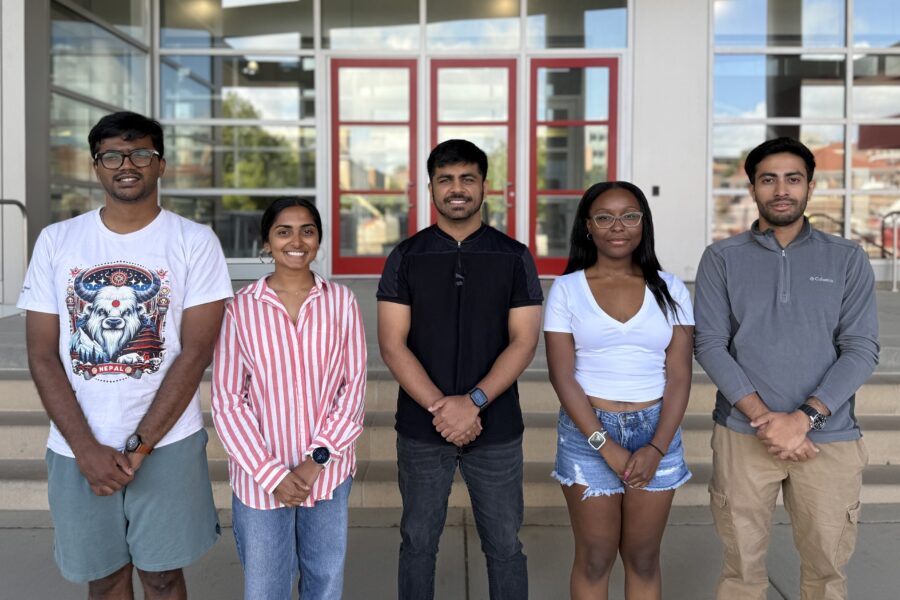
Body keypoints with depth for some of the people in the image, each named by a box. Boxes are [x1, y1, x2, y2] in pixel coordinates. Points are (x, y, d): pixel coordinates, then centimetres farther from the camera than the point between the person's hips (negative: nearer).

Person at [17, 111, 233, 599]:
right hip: (78, 448, 2)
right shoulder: (55, 241, 3)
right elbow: (42, 356, 0)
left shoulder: (195, 242, -4)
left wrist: (137, 448, -12)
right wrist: (87, 448, -9)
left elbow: (196, 352, -9)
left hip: (167, 443, -2)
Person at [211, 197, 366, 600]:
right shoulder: (241, 308, -7)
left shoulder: (341, 301, -2)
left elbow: (354, 386, -2)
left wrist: (317, 459, -10)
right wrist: (272, 474, -11)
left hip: (329, 471, 2)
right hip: (260, 475, -1)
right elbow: (227, 401, -6)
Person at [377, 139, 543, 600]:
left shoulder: (513, 257, 1)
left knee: (505, 546, 10)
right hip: (421, 428, 1)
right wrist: (440, 407, -15)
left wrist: (473, 402, -17)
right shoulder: (406, 258, 1)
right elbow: (392, 344, -5)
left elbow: (523, 342, -5)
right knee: (418, 541, 13)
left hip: (496, 428, 0)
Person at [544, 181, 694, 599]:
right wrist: (607, 446, -14)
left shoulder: (668, 289, 3)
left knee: (643, 560, 12)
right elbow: (562, 376, -7)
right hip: (589, 431, -1)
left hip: (656, 431, 2)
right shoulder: (567, 289, -3)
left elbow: (679, 376, -1)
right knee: (594, 559, 8)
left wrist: (656, 448, -12)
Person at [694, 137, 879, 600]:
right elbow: (710, 345, -4)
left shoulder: (847, 259, 5)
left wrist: (803, 417, -14)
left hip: (829, 438, 1)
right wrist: (764, 418, -14)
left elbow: (862, 349, -2)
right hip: (744, 435, 0)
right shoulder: (722, 259, 3)